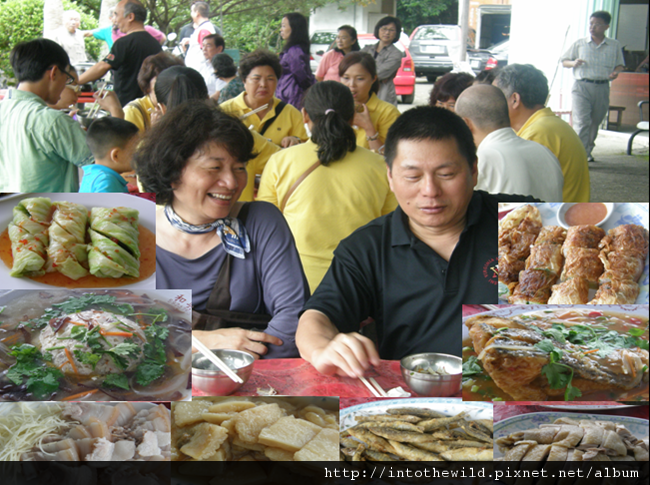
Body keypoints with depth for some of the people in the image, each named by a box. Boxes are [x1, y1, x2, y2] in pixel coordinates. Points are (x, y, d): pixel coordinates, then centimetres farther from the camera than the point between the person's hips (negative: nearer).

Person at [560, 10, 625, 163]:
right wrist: (573, 63, -10)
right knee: (582, 122, -16)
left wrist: (616, 72, -7)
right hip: (582, 87, -2)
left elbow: (620, 65, 16)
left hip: (602, 89, 2)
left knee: (595, 123, 11)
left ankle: (587, 151, 29)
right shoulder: (579, 44, 8)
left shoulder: (615, 46, 11)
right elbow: (564, 61, 12)